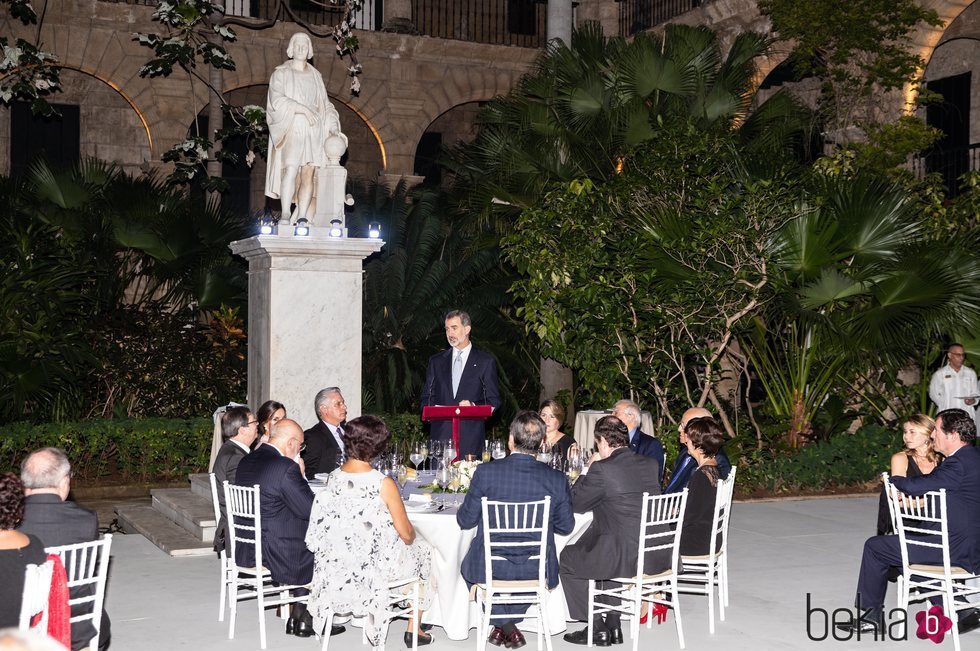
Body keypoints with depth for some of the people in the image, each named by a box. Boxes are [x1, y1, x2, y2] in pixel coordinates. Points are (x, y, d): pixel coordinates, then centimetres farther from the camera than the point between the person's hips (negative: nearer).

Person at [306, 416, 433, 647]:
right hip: (375, 565, -6)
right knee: (423, 551, 26)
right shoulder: (383, 484, -22)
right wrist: (411, 532, 10)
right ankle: (414, 629, 33)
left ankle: (373, 622, 38)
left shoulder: (333, 477, -6)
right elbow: (406, 535, -14)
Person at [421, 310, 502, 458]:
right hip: (440, 434, 2)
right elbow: (426, 398, 19)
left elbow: (493, 401, 7)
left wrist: (473, 406, -12)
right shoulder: (436, 361, 17)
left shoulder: (485, 362, 8)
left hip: (471, 436, -2)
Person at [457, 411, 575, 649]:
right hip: (535, 570, 1)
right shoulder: (557, 479, -11)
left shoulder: (485, 472, -15)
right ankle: (510, 623, 33)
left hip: (490, 567, -1)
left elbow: (465, 520, -6)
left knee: (469, 565, 34)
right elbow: (565, 527, 2)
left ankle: (503, 624, 28)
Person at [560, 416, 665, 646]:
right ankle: (613, 626, 35)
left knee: (567, 558, 17)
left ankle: (597, 629, 20)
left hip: (625, 558, -7)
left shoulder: (602, 469, -16)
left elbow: (576, 504, -4)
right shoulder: (651, 464, 5)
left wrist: (589, 470, 6)